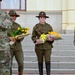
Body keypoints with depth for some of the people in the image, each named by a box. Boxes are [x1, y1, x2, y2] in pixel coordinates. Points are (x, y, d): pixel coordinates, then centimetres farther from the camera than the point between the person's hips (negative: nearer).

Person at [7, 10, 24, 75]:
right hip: (9, 47, -2)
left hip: (18, 47, 3)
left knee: (21, 63, -6)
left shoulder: (18, 25, 15)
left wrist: (19, 38, -11)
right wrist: (9, 38, -18)